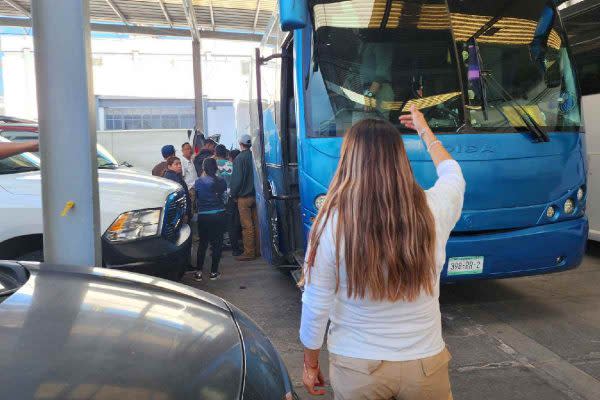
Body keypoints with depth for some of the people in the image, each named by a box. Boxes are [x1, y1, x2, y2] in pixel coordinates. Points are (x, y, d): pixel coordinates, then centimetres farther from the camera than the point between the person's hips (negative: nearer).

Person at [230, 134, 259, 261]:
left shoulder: (240, 158, -13)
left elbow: (237, 178, -14)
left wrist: (233, 194, -3)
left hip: (244, 197, -6)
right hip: (256, 195, 6)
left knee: (247, 226, -1)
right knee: (256, 224, 12)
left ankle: (249, 253, 3)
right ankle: (257, 250, 20)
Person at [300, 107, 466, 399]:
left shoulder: (332, 223, -19)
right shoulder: (433, 210, -13)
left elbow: (316, 308, -11)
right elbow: (452, 173, 12)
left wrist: (310, 365, 7)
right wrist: (424, 130, 28)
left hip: (355, 366, -1)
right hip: (425, 363, 2)